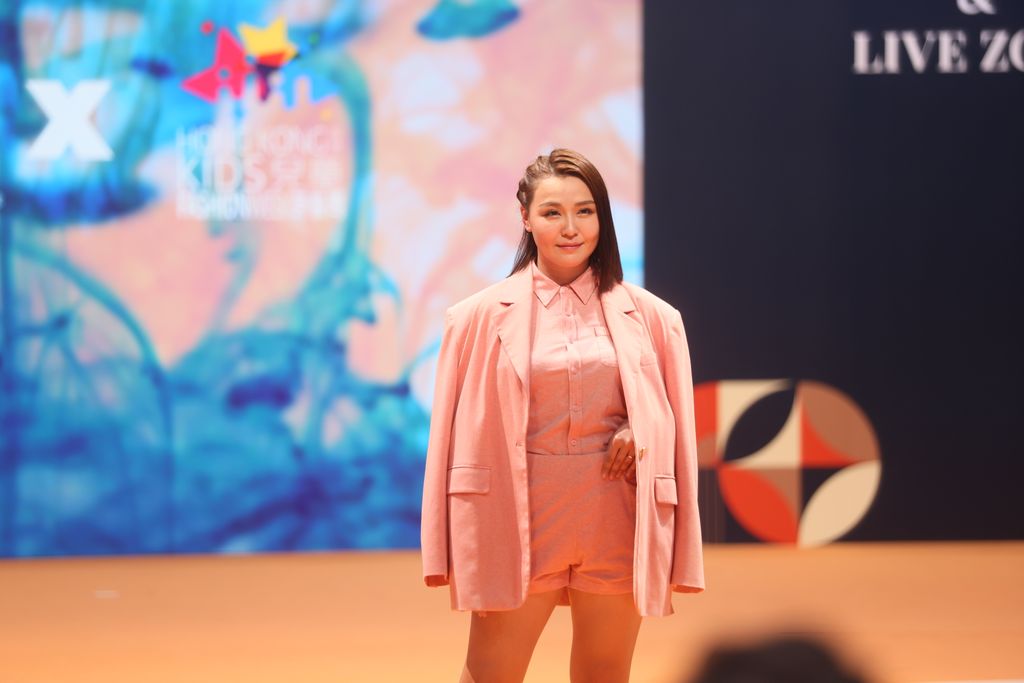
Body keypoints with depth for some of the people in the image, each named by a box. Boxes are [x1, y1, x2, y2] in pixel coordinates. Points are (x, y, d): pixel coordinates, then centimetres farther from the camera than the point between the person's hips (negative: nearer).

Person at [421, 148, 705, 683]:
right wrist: (449, 553, -1)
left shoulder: (649, 318, 4)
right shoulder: (482, 317, 0)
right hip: (520, 519, -1)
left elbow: (673, 431, 12)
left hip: (615, 520, 2)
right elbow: (459, 434, 2)